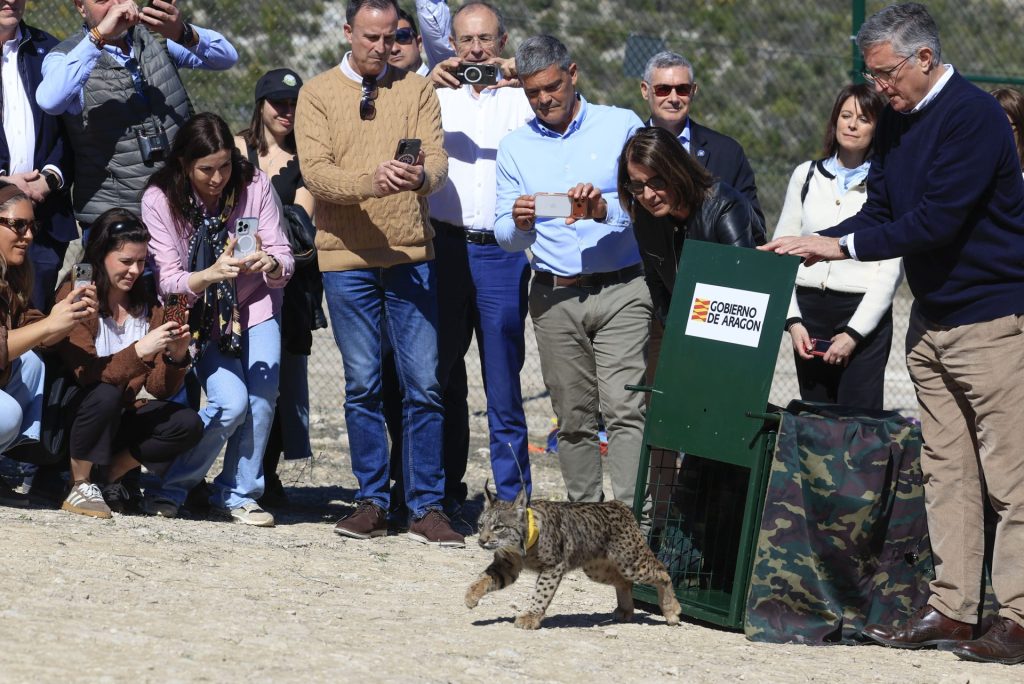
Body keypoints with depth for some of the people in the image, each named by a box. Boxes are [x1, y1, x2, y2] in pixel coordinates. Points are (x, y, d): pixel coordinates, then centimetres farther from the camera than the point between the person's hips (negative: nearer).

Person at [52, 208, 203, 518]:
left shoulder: (148, 304, 3)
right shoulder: (76, 296, -13)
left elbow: (160, 389, 0)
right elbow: (86, 373, -25)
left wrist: (176, 357, -21)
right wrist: (140, 351, -37)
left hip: (119, 418, 5)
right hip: (71, 418, -5)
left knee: (188, 424, -18)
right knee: (106, 395, -35)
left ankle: (108, 476, -6)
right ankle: (79, 485, -18)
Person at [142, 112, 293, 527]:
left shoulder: (254, 185, -14)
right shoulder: (160, 200, -17)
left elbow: (284, 260, -13)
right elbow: (167, 281, -19)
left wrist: (270, 264, -37)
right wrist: (211, 274, -39)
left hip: (255, 305, 2)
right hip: (201, 316, -2)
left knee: (263, 395, -19)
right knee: (231, 403, -20)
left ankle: (238, 494, -2)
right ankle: (170, 488, -1)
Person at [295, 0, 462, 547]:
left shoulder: (417, 91, 8)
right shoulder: (318, 94, 3)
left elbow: (437, 158, -4)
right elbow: (316, 171, -9)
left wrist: (421, 177, -29)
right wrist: (370, 182, -27)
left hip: (410, 256, 1)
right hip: (346, 257, -1)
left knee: (423, 386, -1)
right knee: (362, 385, 4)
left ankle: (427, 507, 3)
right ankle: (372, 502, 12)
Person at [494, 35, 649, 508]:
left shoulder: (622, 126, 4)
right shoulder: (514, 147, 12)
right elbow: (506, 237, 9)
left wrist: (606, 209, -21)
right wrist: (519, 224, -15)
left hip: (622, 291, -3)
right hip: (555, 296, 3)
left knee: (624, 410, -13)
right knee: (573, 417, 4)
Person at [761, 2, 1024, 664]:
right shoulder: (898, 121, 11)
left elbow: (936, 220, -22)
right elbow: (879, 210, 13)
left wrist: (843, 245, -17)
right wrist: (812, 244, -2)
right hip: (931, 320, 9)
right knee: (946, 468, 7)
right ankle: (952, 608, 9)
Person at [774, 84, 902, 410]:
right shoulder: (806, 176, 12)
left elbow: (891, 270, -4)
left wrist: (853, 333, -10)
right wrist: (792, 319, 0)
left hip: (864, 312, -4)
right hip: (809, 309, 4)